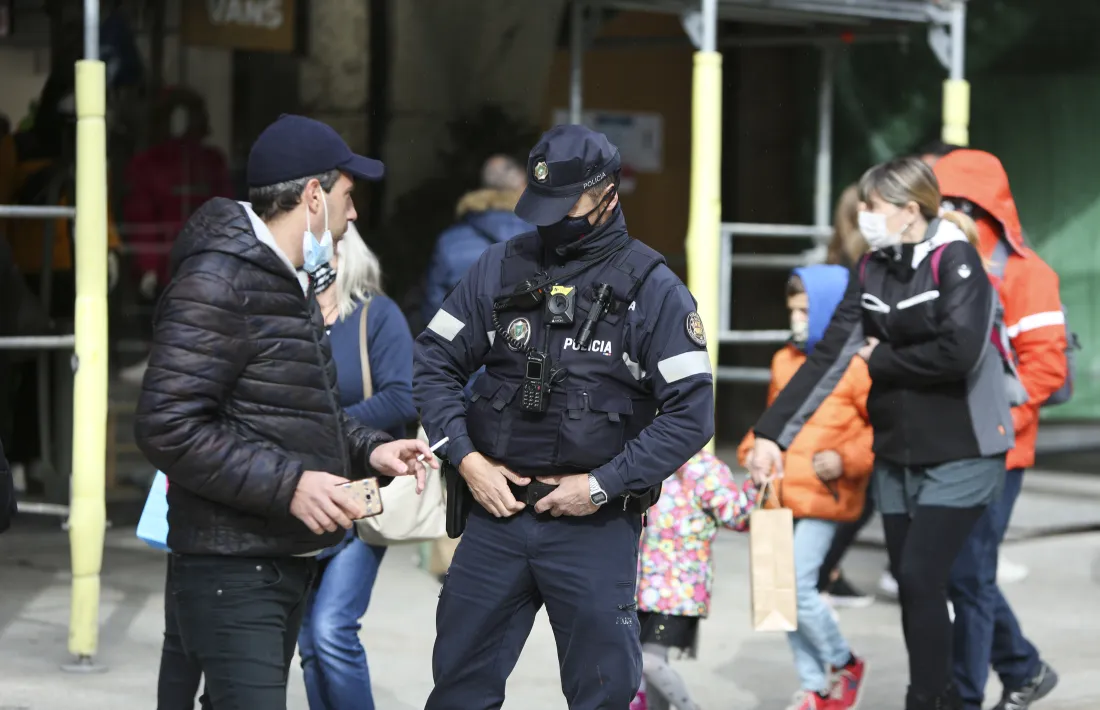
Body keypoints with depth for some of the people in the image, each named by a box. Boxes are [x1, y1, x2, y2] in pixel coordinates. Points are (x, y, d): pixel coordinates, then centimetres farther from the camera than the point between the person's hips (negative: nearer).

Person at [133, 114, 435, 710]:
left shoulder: (290, 283, 19)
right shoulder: (217, 281, -14)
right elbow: (169, 427, -22)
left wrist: (370, 450, 9)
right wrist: (287, 484, -24)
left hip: (288, 559, 10)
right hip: (234, 569, -10)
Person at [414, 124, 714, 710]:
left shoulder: (651, 288, -5)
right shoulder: (501, 267, 4)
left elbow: (691, 413, -8)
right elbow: (434, 363, 7)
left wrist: (603, 485, -13)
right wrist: (467, 458, -5)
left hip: (595, 527, -3)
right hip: (497, 508, 3)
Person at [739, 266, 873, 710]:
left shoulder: (857, 365, -8)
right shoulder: (785, 362, 15)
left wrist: (846, 459, -18)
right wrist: (754, 449, 12)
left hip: (822, 498, -8)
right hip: (781, 496, 8)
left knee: (796, 587, -14)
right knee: (786, 592, 8)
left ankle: (844, 664, 10)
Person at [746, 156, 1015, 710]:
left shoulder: (955, 261, -13)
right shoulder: (871, 271, 6)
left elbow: (959, 352, -27)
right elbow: (828, 357, 3)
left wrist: (880, 361, -11)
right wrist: (773, 433, -5)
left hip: (960, 455, -7)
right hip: (896, 456, 7)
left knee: (920, 577, -12)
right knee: (910, 582, 9)